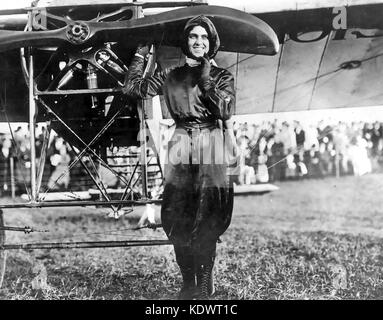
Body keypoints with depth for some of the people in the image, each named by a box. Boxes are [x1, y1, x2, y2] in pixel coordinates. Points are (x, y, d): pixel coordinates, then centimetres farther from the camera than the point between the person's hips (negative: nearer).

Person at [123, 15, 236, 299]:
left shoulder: (221, 76, 8)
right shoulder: (171, 75, 14)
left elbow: (226, 110, -7)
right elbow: (133, 87, 9)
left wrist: (206, 81, -9)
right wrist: (141, 55, 14)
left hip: (211, 150, -2)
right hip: (181, 147, 2)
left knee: (207, 222, -5)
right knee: (178, 220, -1)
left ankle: (205, 285, 5)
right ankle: (188, 284, 11)